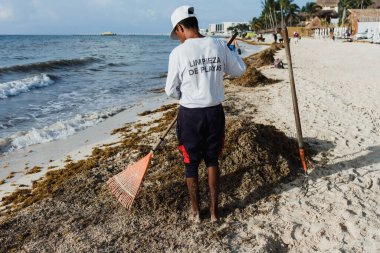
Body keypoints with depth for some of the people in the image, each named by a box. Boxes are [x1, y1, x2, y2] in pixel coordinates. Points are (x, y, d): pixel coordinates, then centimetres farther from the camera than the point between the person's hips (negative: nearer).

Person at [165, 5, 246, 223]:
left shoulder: (178, 53, -12)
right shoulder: (219, 45, -3)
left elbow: (171, 91, -4)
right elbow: (240, 70, 11)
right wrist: (231, 52, 28)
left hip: (190, 115, -3)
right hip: (215, 112, 3)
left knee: (191, 163, 15)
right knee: (212, 160, 20)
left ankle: (196, 212, 28)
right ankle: (214, 210, 27)